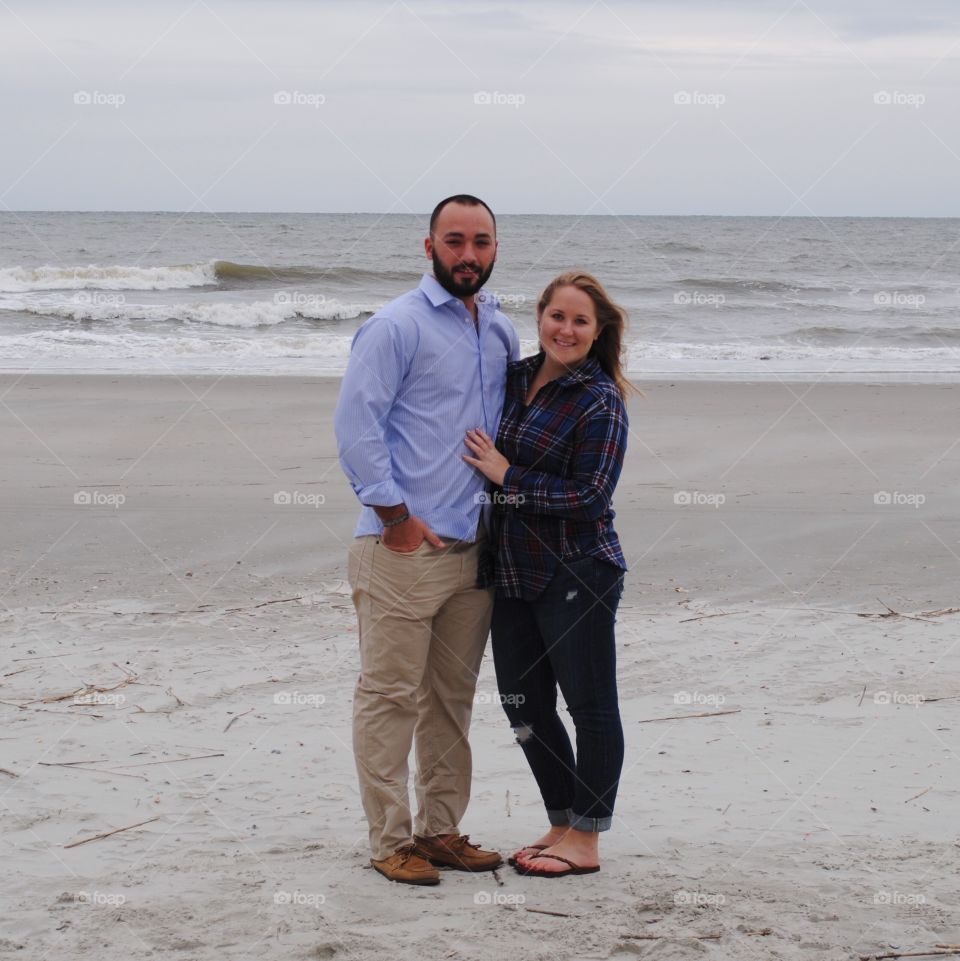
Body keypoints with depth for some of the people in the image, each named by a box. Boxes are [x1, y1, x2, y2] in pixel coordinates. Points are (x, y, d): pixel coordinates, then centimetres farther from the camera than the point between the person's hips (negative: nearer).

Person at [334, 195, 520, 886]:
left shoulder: (501, 332, 15)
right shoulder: (396, 327, -7)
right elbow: (355, 423, -13)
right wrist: (394, 513, -15)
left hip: (475, 547, 7)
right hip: (403, 547, -7)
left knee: (453, 697, 13)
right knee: (391, 696, -3)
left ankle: (441, 830, 22)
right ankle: (391, 841, 4)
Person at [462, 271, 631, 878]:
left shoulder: (600, 401, -11)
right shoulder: (516, 379, 10)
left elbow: (589, 496, -17)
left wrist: (506, 477, -16)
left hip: (578, 573, -8)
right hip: (513, 571, 8)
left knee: (591, 707, 2)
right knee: (525, 707, 13)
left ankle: (585, 841, 10)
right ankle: (562, 825, 26)